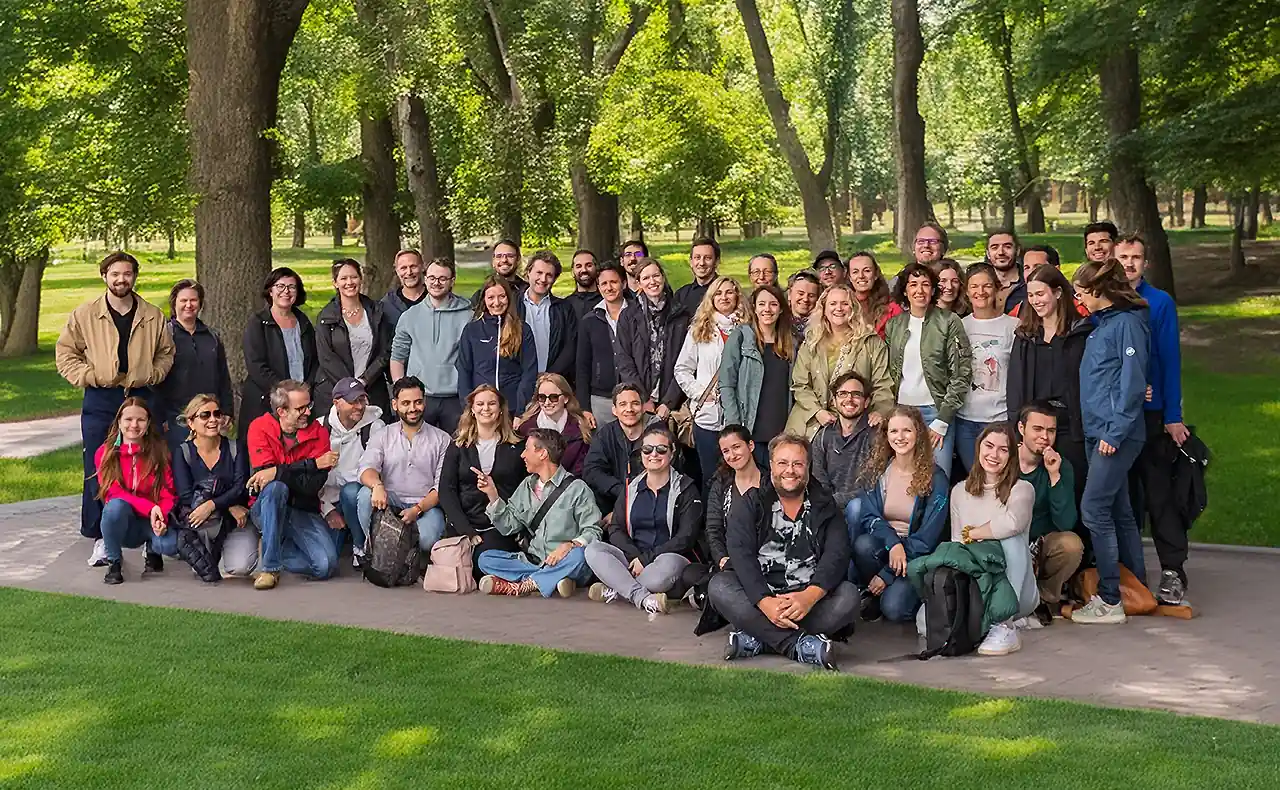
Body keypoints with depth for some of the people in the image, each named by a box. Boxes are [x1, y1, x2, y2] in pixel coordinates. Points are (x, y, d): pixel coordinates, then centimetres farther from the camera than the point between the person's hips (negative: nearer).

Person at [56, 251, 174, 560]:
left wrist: (150, 375, -1)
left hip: (140, 397, 1)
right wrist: (91, 376, -8)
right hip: (100, 402, -1)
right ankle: (101, 538, 3)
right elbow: (65, 354, 5)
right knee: (97, 471, -3)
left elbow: (166, 353, 16)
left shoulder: (153, 316, 7)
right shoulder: (84, 315, 2)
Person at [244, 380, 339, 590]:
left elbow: (313, 485, -17)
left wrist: (277, 473, -29)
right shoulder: (260, 428, -8)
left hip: (303, 510, 2)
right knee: (276, 488, -37)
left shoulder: (318, 432, -6)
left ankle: (273, 550, 8)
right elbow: (265, 472, -23)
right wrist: (314, 464, -24)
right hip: (266, 508, -1)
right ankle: (268, 567, -27)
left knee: (326, 565, -21)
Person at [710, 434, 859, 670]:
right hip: (760, 595, 0)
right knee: (719, 586, -27)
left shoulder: (824, 507, 10)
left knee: (848, 595, -27)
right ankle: (802, 645, -34)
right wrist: (764, 602, -26)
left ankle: (758, 638, -29)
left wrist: (810, 597, -26)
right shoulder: (751, 505, 7)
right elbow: (741, 554, -8)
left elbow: (837, 555, -6)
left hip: (811, 597, 0)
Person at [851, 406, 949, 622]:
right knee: (863, 544, -33)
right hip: (882, 544, 3)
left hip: (916, 555, -3)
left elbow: (927, 537, -12)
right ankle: (873, 596, -6)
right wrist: (892, 542, -27)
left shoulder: (935, 479, -10)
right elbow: (869, 516, -5)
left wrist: (887, 574, -17)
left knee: (894, 608, -28)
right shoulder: (875, 471, 0)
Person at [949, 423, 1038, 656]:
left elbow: (1011, 523, -27)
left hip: (1013, 592, -3)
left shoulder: (1021, 489, -3)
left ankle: (1005, 627, -27)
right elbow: (956, 542, 7)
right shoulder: (960, 491, 11)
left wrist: (970, 534, -12)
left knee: (1012, 539, -33)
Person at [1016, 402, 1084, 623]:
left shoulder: (1061, 467, -7)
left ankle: (1044, 599, -2)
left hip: (1042, 543, 2)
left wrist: (1054, 476, -26)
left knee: (1072, 544, -29)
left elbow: (1065, 524, -18)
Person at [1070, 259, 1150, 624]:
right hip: (1097, 431, 9)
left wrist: (1115, 431, -18)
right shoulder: (1101, 324, 17)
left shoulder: (1127, 322, -11)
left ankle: (1109, 600, -4)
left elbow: (1132, 383, -17)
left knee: (1094, 509, -10)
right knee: (1119, 511, 13)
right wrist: (1106, 430, 14)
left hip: (1117, 433, -9)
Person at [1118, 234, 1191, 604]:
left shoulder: (1160, 303, -1)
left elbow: (1170, 360, -3)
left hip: (1151, 413, -3)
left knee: (1159, 491, -2)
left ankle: (1173, 571, 4)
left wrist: (1173, 416, -8)